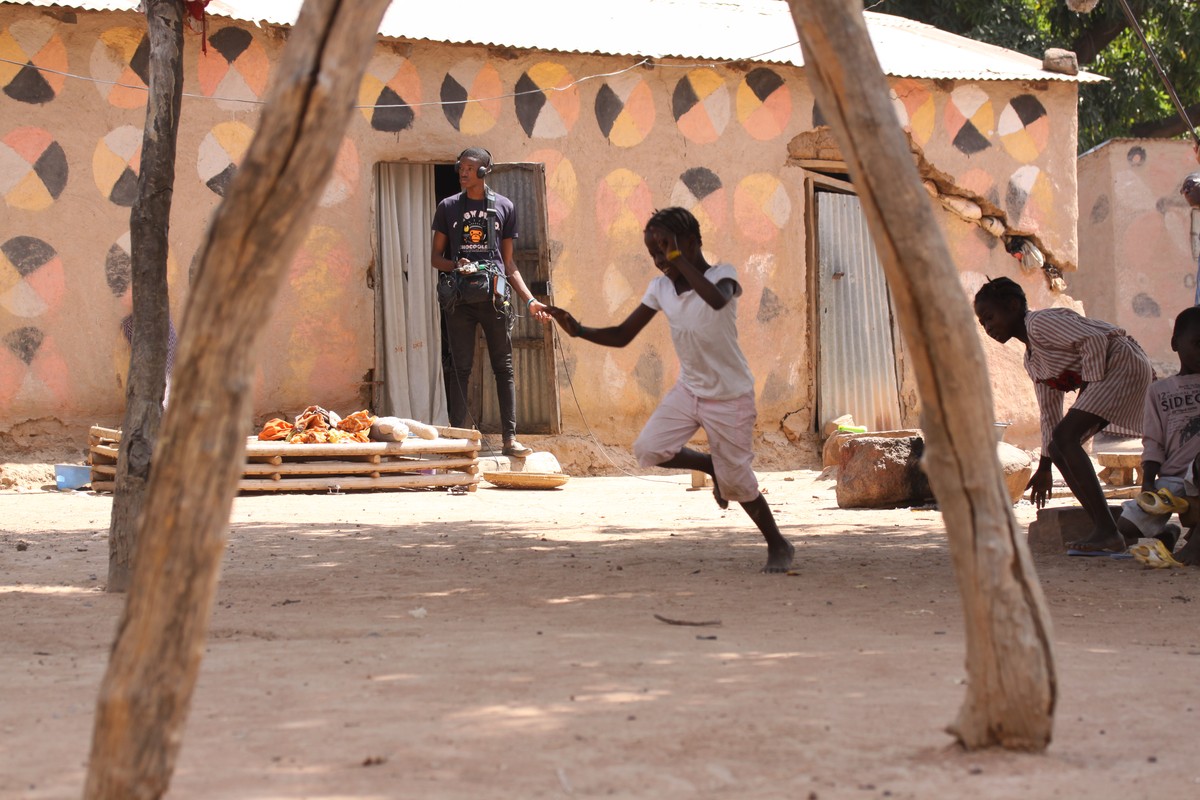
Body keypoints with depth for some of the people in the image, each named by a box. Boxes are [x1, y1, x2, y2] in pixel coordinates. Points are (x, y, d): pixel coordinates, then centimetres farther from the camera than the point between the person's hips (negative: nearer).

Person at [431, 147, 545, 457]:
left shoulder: (504, 207, 12)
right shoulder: (448, 207, 10)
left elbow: (509, 262, 15)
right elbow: (436, 257, 10)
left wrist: (529, 299, 7)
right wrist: (455, 265, -13)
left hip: (495, 295, 1)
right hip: (460, 297, 0)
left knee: (504, 367, -2)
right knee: (459, 367, -2)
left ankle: (510, 437, -2)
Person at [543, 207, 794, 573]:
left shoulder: (722, 275, -20)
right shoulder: (660, 288, -3)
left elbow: (717, 300, -46)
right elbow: (622, 336, -1)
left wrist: (677, 256, -42)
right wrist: (578, 330, -18)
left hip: (731, 396, -6)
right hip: (689, 389, 6)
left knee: (735, 482, -2)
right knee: (649, 449, -13)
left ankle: (779, 546, 21)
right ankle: (712, 465, 15)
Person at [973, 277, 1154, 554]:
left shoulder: (1040, 322, -10)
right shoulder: (1032, 359, 21)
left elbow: (1094, 339, -20)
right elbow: (1050, 411, 24)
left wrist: (1091, 384, -16)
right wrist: (1044, 466, 23)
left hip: (1123, 364, -11)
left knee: (1065, 437, -21)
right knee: (1059, 447, 6)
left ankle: (1107, 533, -28)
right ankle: (1104, 532, 3)